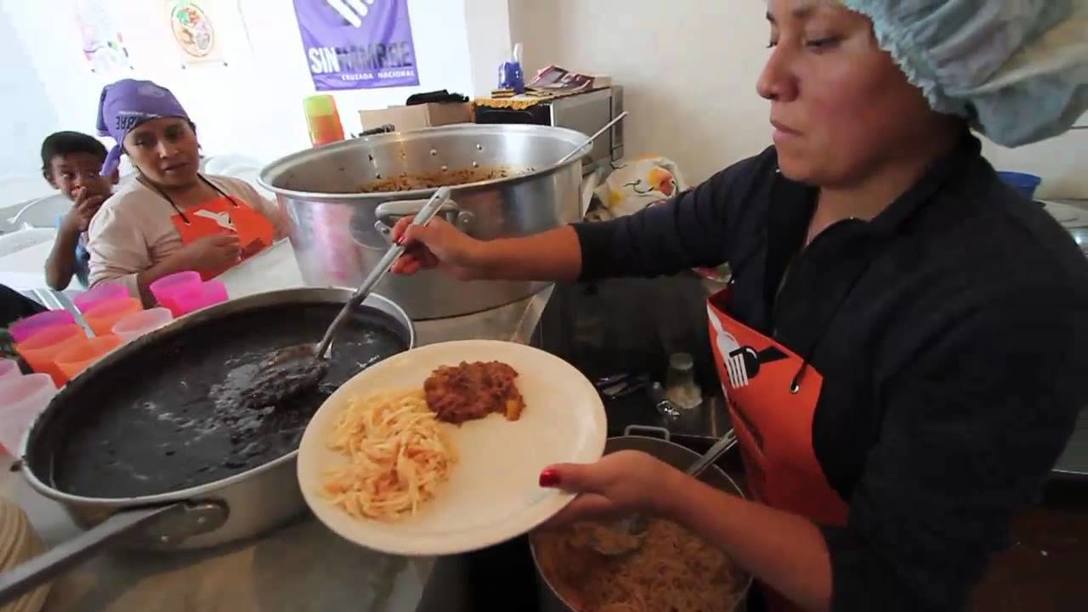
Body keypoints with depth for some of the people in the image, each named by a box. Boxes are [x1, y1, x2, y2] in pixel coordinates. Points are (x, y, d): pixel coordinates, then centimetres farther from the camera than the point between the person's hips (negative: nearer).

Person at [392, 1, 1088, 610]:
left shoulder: (1012, 303, -32)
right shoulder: (773, 185, -14)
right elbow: (626, 243, -3)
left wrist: (665, 492, -37)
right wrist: (481, 257, -12)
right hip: (753, 519, 5)